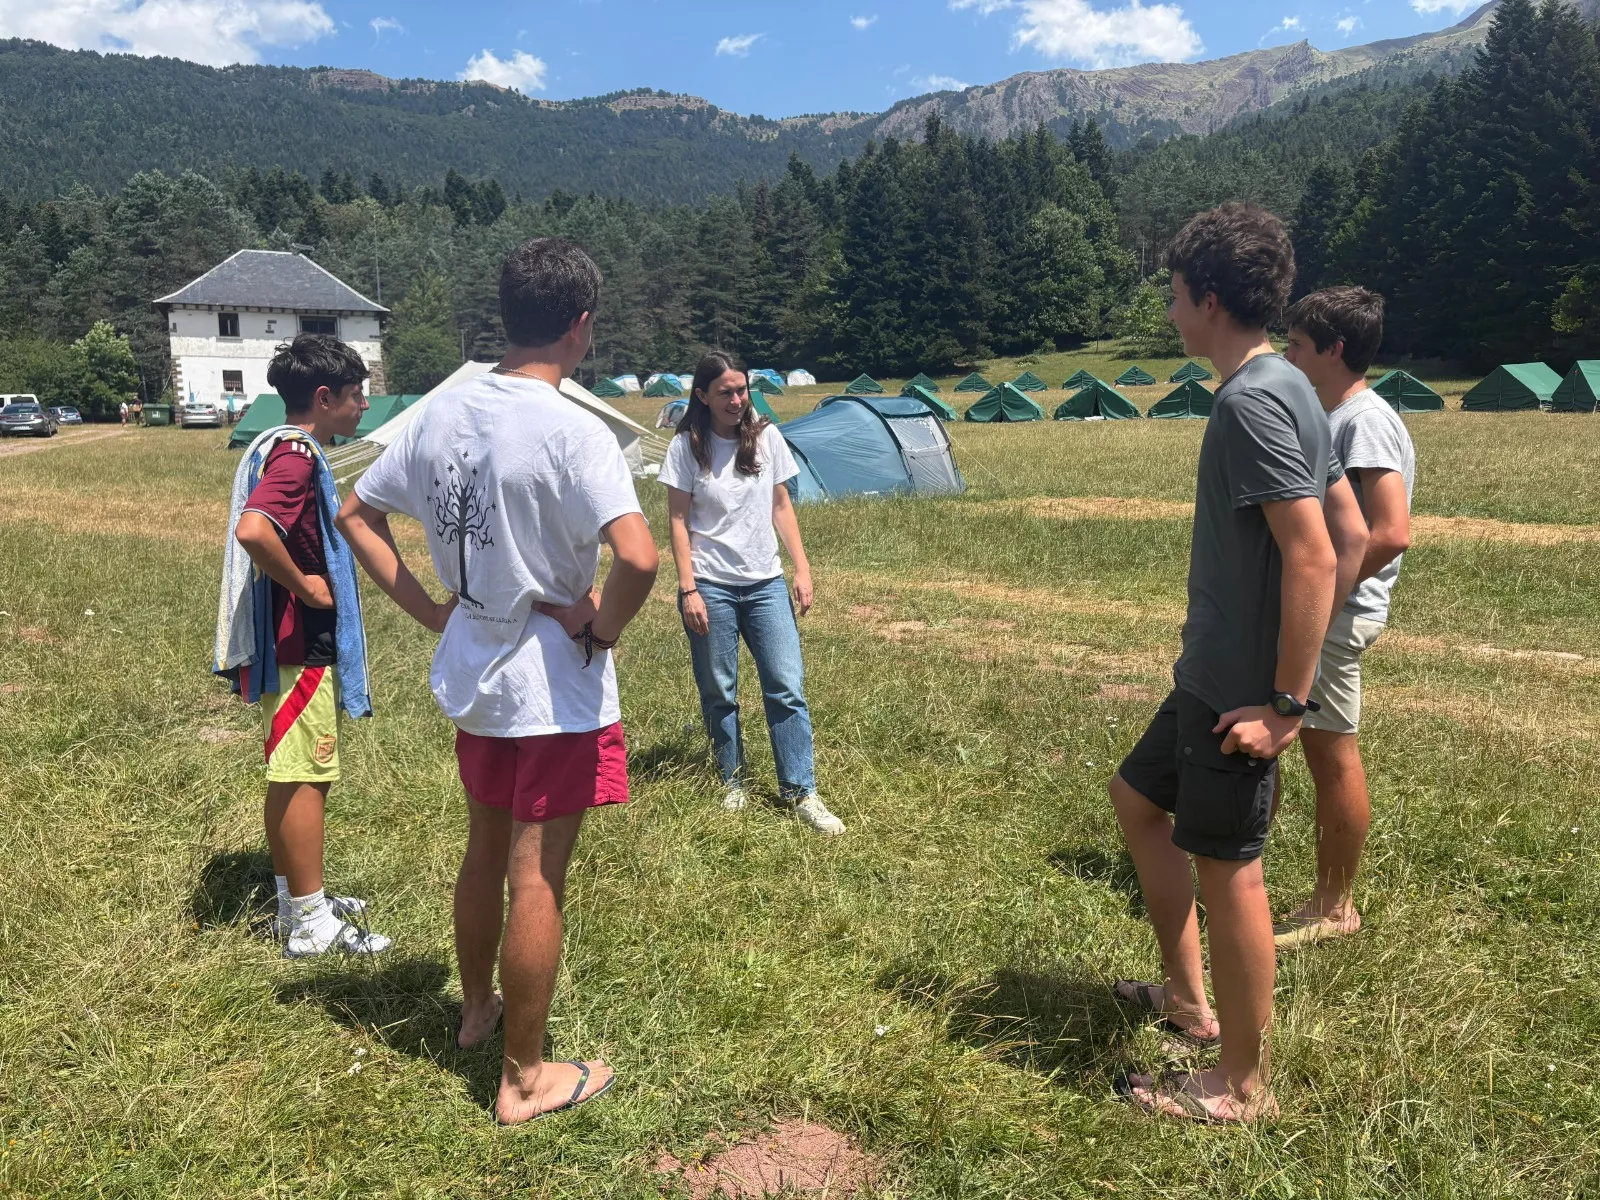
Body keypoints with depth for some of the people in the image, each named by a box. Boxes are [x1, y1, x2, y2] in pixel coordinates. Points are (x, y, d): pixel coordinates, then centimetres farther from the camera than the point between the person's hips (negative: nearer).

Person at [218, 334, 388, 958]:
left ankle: (297, 901, 29)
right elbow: (253, 530, -36)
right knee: (305, 779, -2)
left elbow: (262, 526, 24)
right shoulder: (297, 456, -19)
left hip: (290, 643, 10)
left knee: (289, 778, 17)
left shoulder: (276, 448, 13)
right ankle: (312, 924, 9)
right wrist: (305, 585, -23)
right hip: (300, 645, -10)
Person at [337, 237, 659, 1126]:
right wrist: (603, 628, -15)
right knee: (536, 878, 5)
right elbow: (638, 557, -34)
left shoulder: (443, 413, 1)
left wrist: (428, 609, 7)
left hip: (471, 673, 7)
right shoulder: (572, 430, -21)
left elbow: (355, 515, 10)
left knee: (485, 849, 24)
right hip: (554, 686, -7)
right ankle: (524, 1078, 21)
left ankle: (476, 1008, 46)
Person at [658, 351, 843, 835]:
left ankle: (800, 792, 5)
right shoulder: (687, 447, -5)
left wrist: (802, 568, 4)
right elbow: (679, 522, -3)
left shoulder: (767, 437, 3)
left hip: (766, 583, 2)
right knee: (718, 692, 7)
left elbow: (781, 508, 10)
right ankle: (733, 784, 23)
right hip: (711, 587, -2)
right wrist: (688, 589, -10)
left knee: (787, 686, -2)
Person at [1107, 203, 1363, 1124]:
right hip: (1215, 673, 10)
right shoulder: (1290, 388, 9)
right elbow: (1347, 523, 14)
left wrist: (1286, 702, -22)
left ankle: (1242, 1086, 21)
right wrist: (1294, 664, 17)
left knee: (1226, 867, 3)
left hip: (1239, 690, -10)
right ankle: (1189, 999, 35)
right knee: (1138, 797, 22)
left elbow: (1313, 558, -26)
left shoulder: (1251, 400, -21)